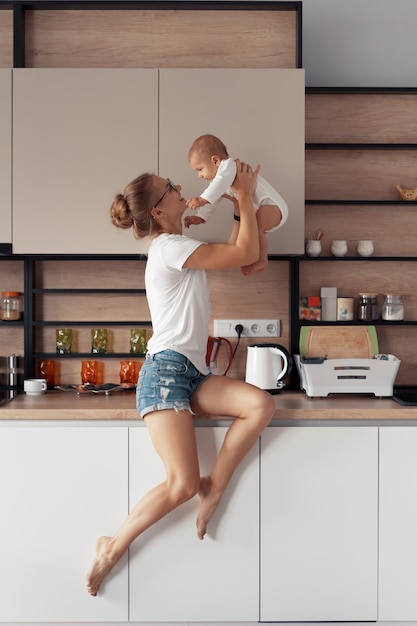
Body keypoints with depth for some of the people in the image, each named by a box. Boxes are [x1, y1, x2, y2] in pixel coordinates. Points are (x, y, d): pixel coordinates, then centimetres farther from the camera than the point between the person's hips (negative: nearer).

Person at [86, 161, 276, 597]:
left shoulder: (176, 246, 20)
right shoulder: (170, 247, -9)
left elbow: (235, 249, 24)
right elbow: (246, 254, -11)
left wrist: (241, 202, 17)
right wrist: (245, 197, 0)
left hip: (192, 373, 9)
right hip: (165, 370, -9)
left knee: (261, 405, -17)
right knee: (182, 485, -16)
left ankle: (215, 485, -2)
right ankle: (113, 547, 5)